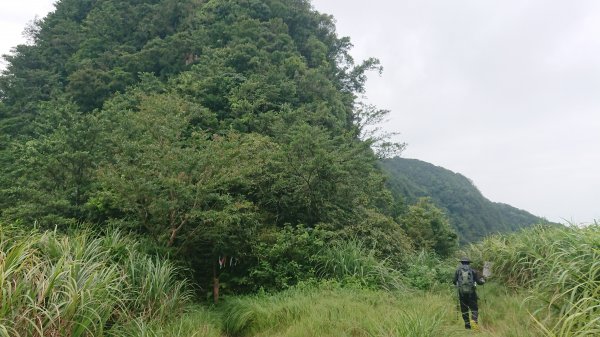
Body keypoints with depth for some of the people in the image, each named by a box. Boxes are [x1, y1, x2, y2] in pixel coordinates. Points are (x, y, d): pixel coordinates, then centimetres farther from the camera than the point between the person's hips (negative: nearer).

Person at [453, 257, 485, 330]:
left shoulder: (458, 270, 3)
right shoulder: (472, 270, 2)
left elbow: (454, 282, 3)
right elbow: (478, 281, 2)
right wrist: (483, 280, 24)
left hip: (462, 292, 1)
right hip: (471, 292, -1)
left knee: (464, 310, 11)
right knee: (474, 308, 6)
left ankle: (467, 325, 10)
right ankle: (474, 320, -17)